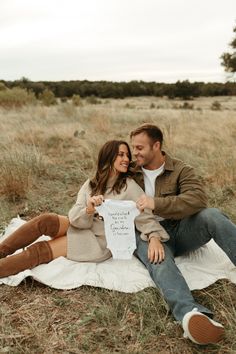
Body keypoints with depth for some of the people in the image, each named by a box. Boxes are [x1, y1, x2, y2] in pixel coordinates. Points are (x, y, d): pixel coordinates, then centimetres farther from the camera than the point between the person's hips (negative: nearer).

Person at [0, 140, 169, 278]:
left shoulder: (129, 186, -6)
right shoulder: (91, 184, 6)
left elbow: (146, 216, -13)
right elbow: (75, 217, -6)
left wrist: (155, 237, -34)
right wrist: (88, 210, -29)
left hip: (100, 241, -4)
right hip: (79, 228, 4)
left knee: (40, 250, -17)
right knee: (45, 220, -23)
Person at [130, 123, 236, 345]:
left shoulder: (181, 170, 2)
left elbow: (198, 198, -17)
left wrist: (157, 204, -26)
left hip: (180, 230, 1)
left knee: (212, 216, -28)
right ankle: (191, 314, -61)